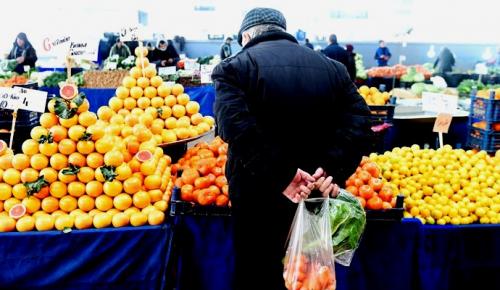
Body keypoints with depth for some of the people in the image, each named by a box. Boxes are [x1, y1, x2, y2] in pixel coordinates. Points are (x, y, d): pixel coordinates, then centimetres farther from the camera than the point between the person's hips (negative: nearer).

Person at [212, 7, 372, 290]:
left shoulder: (234, 67, -6)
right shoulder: (333, 67, 8)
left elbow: (237, 127, -24)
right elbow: (359, 120, -6)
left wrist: (281, 176, -24)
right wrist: (333, 170, -16)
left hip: (258, 195, -4)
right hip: (317, 190, 4)